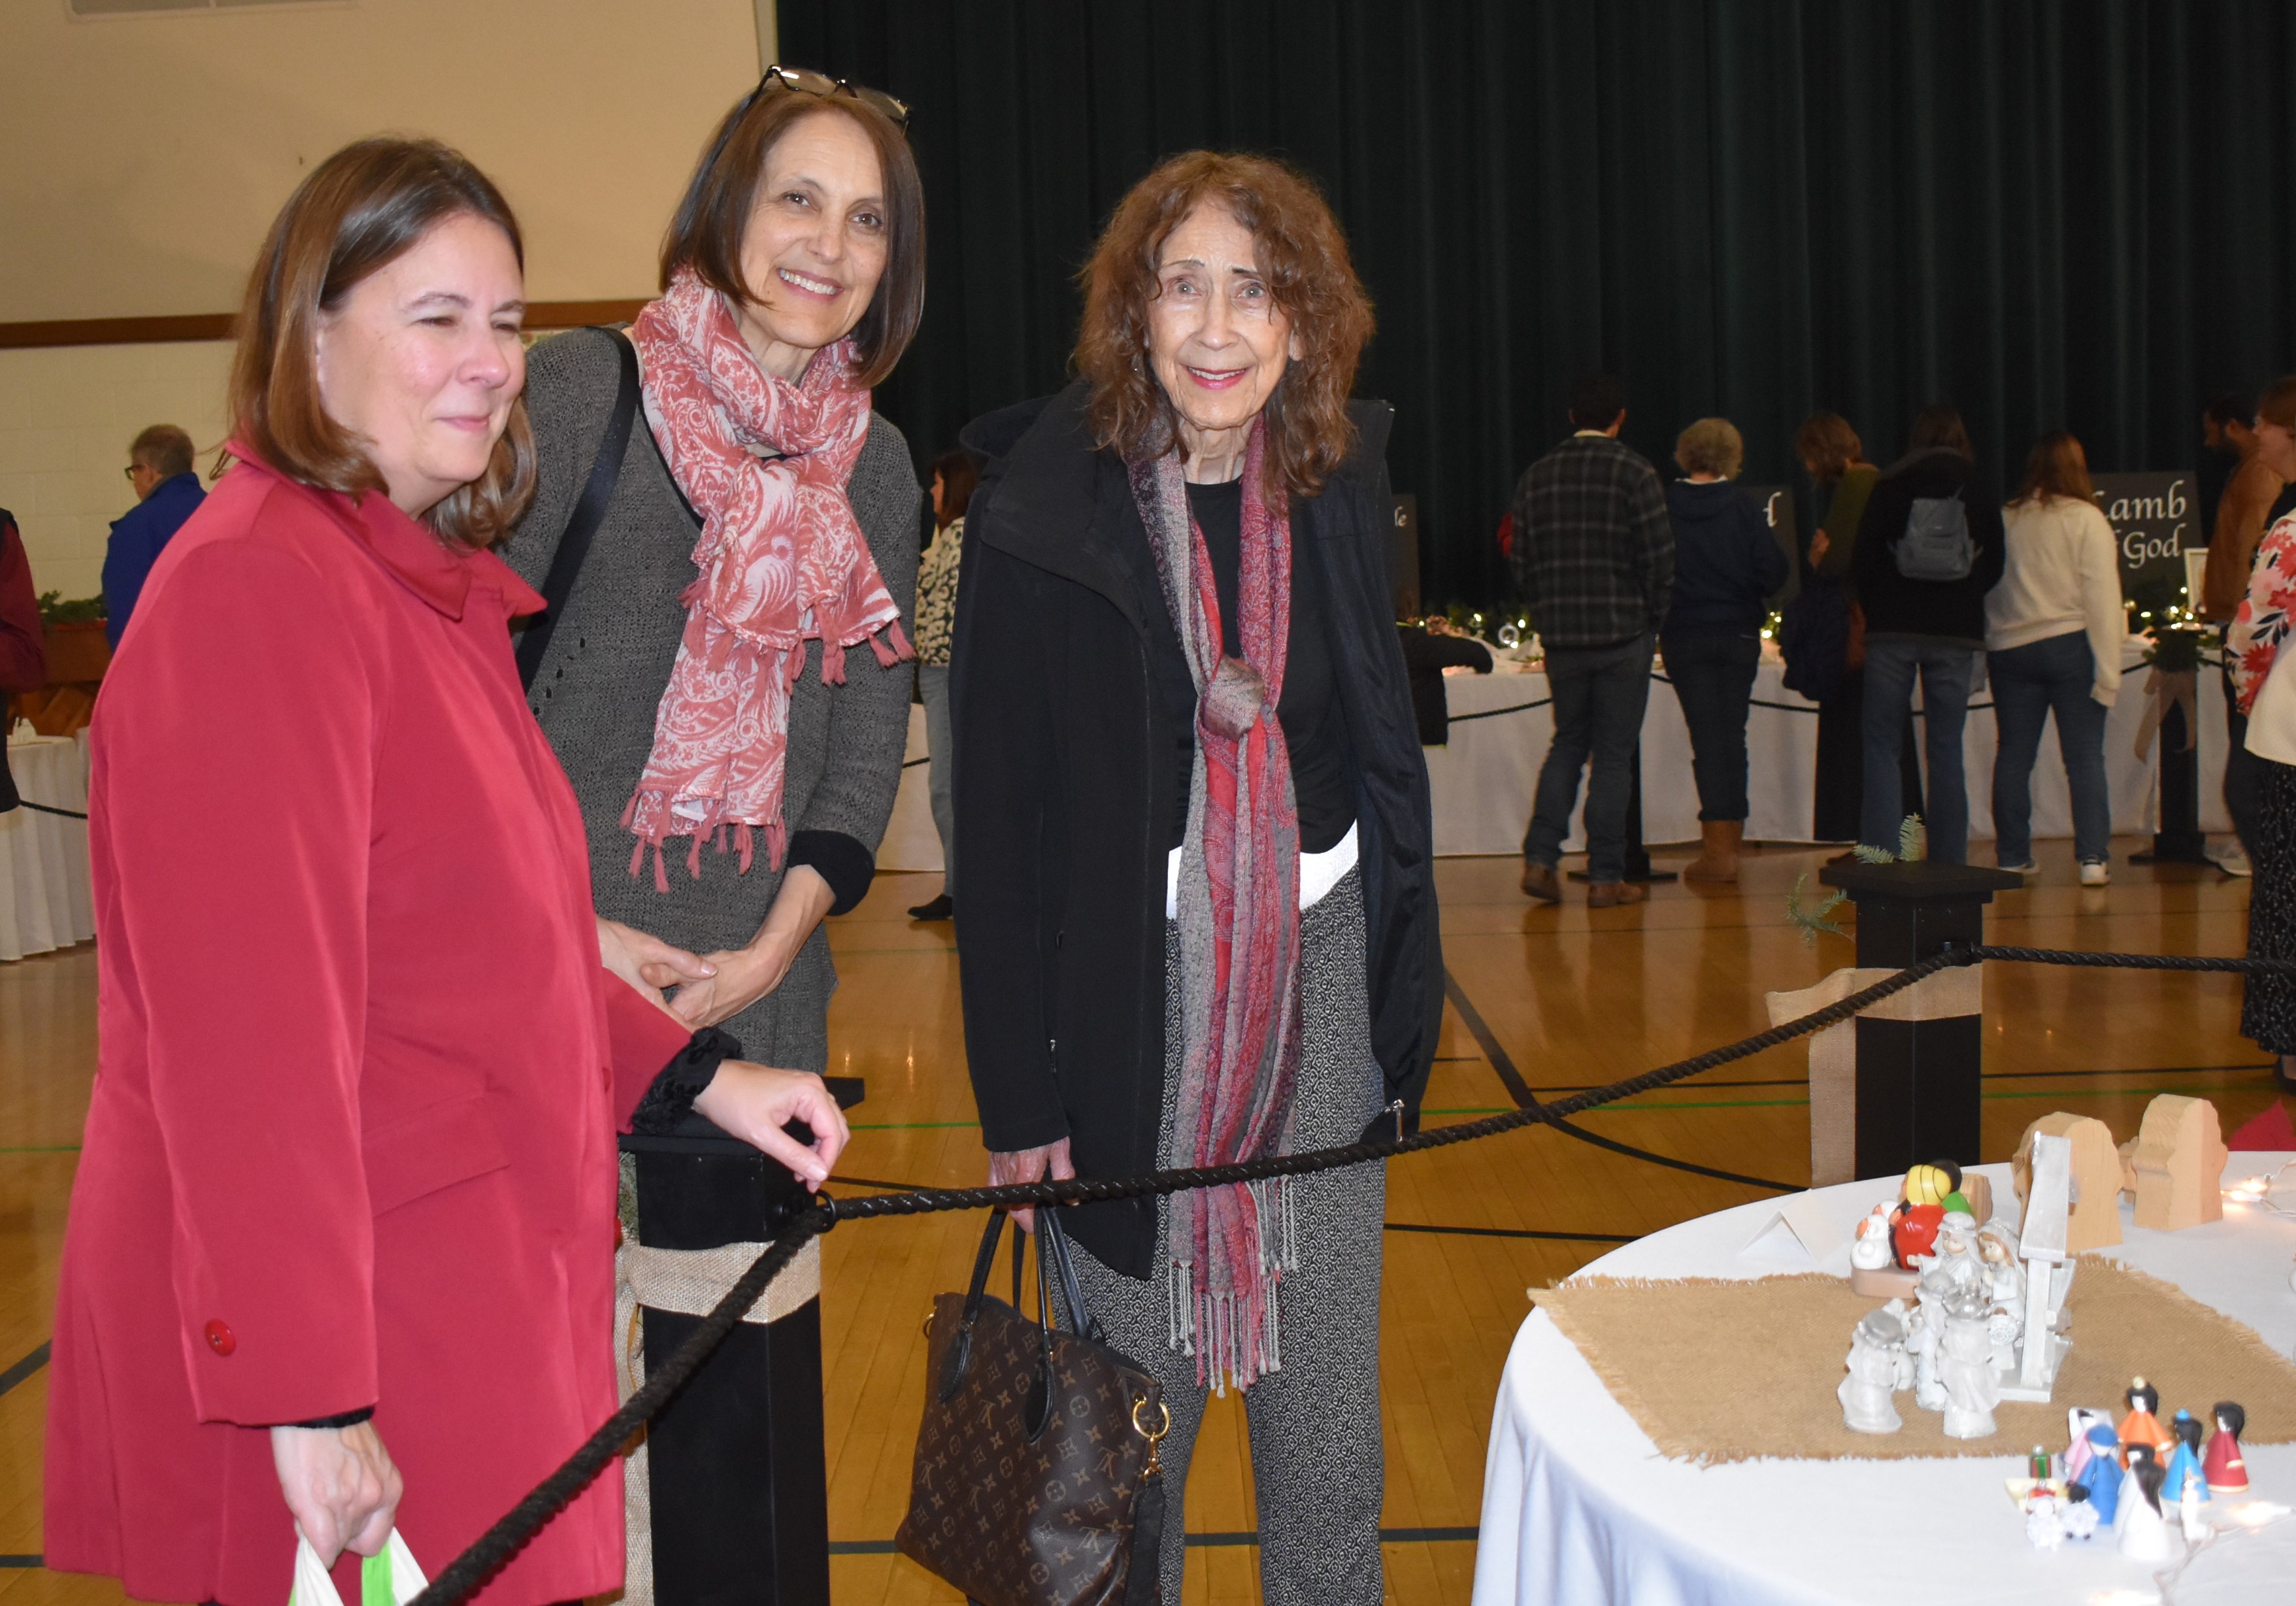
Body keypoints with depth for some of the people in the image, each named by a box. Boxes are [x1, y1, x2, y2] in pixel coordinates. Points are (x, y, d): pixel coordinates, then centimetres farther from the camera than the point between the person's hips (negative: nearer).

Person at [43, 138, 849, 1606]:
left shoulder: (430, 579, 12)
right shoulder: (257, 589, -19)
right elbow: (250, 1028, -23)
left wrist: (695, 1076, 11)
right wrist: (310, 1398, -22)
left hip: (465, 1299, 9)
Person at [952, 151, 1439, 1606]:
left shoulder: (1340, 493, 2)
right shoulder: (1043, 512, -10)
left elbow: (1387, 759, 11)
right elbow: (999, 813, -8)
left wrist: (1404, 1000, 10)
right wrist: (1018, 1084, -9)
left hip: (1317, 967, 4)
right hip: (1130, 983, -3)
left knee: (1330, 1400, 13)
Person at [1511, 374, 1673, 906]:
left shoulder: (1537, 476, 5)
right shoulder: (1635, 473, -7)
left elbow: (1522, 562, 7)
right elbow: (1660, 561, -8)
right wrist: (1651, 621, 6)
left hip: (1560, 638, 4)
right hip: (1623, 636, -4)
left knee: (1568, 743, 17)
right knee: (1614, 754, 2)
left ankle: (1540, 859, 5)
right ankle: (1606, 878, 5)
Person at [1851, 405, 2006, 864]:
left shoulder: (1889, 485, 0)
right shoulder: (1979, 491, 5)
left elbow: (1862, 559, -1)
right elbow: (1994, 564, 6)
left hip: (1893, 629, -1)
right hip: (1956, 632, 1)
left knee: (1882, 745, 4)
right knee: (1947, 748, 6)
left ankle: (1879, 858, -4)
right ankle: (1949, 861, 7)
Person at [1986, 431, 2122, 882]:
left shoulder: (2003, 520, 4)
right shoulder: (2086, 519, -5)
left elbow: (1985, 590, 5)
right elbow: (2102, 596, -9)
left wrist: (1984, 657, 10)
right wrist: (2108, 669, -7)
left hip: (2009, 650, 3)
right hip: (2071, 646, -3)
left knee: (2014, 756, 9)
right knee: (2085, 757, 1)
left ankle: (2011, 857, 12)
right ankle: (2092, 858, -3)